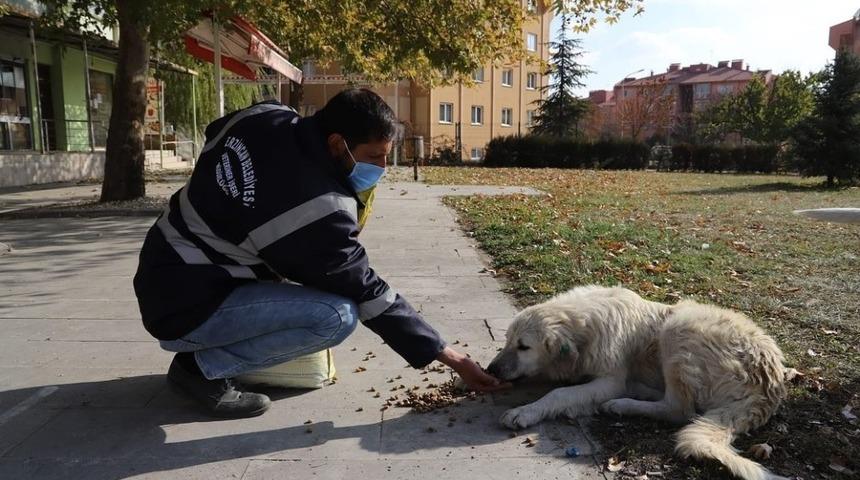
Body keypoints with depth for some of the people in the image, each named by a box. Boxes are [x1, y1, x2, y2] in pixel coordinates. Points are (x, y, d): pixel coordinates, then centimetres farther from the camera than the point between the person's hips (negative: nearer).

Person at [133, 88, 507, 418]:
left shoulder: (266, 117, -6)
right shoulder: (320, 208, -27)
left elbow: (214, 133, 17)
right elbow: (369, 294, -18)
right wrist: (451, 357, -10)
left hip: (161, 272, 9)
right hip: (184, 308, -9)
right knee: (339, 315, -22)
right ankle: (203, 367, -5)